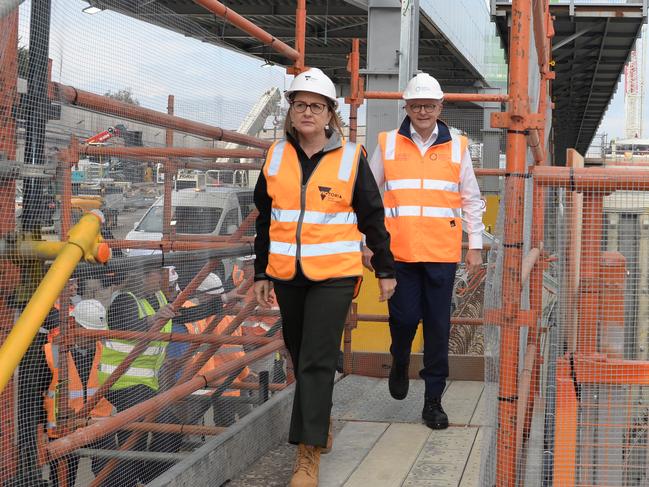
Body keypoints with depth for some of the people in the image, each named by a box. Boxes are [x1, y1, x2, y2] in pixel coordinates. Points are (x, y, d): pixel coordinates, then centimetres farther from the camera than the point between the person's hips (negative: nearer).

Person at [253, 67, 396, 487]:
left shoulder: (351, 158, -4)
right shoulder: (277, 157, 7)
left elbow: (372, 217, 2)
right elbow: (265, 219, 14)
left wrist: (386, 270, 5)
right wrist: (262, 273, 13)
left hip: (334, 275, -4)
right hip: (288, 275, 4)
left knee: (317, 361, -9)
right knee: (299, 356, 15)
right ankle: (320, 421, 38)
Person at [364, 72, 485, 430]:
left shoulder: (456, 146, 7)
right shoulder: (387, 144, 5)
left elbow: (471, 200, 13)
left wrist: (475, 245, 9)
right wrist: (367, 243, 7)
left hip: (443, 253, 1)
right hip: (398, 252, 0)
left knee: (438, 326, 2)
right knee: (404, 317, -1)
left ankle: (433, 400, 12)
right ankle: (400, 362, 33)